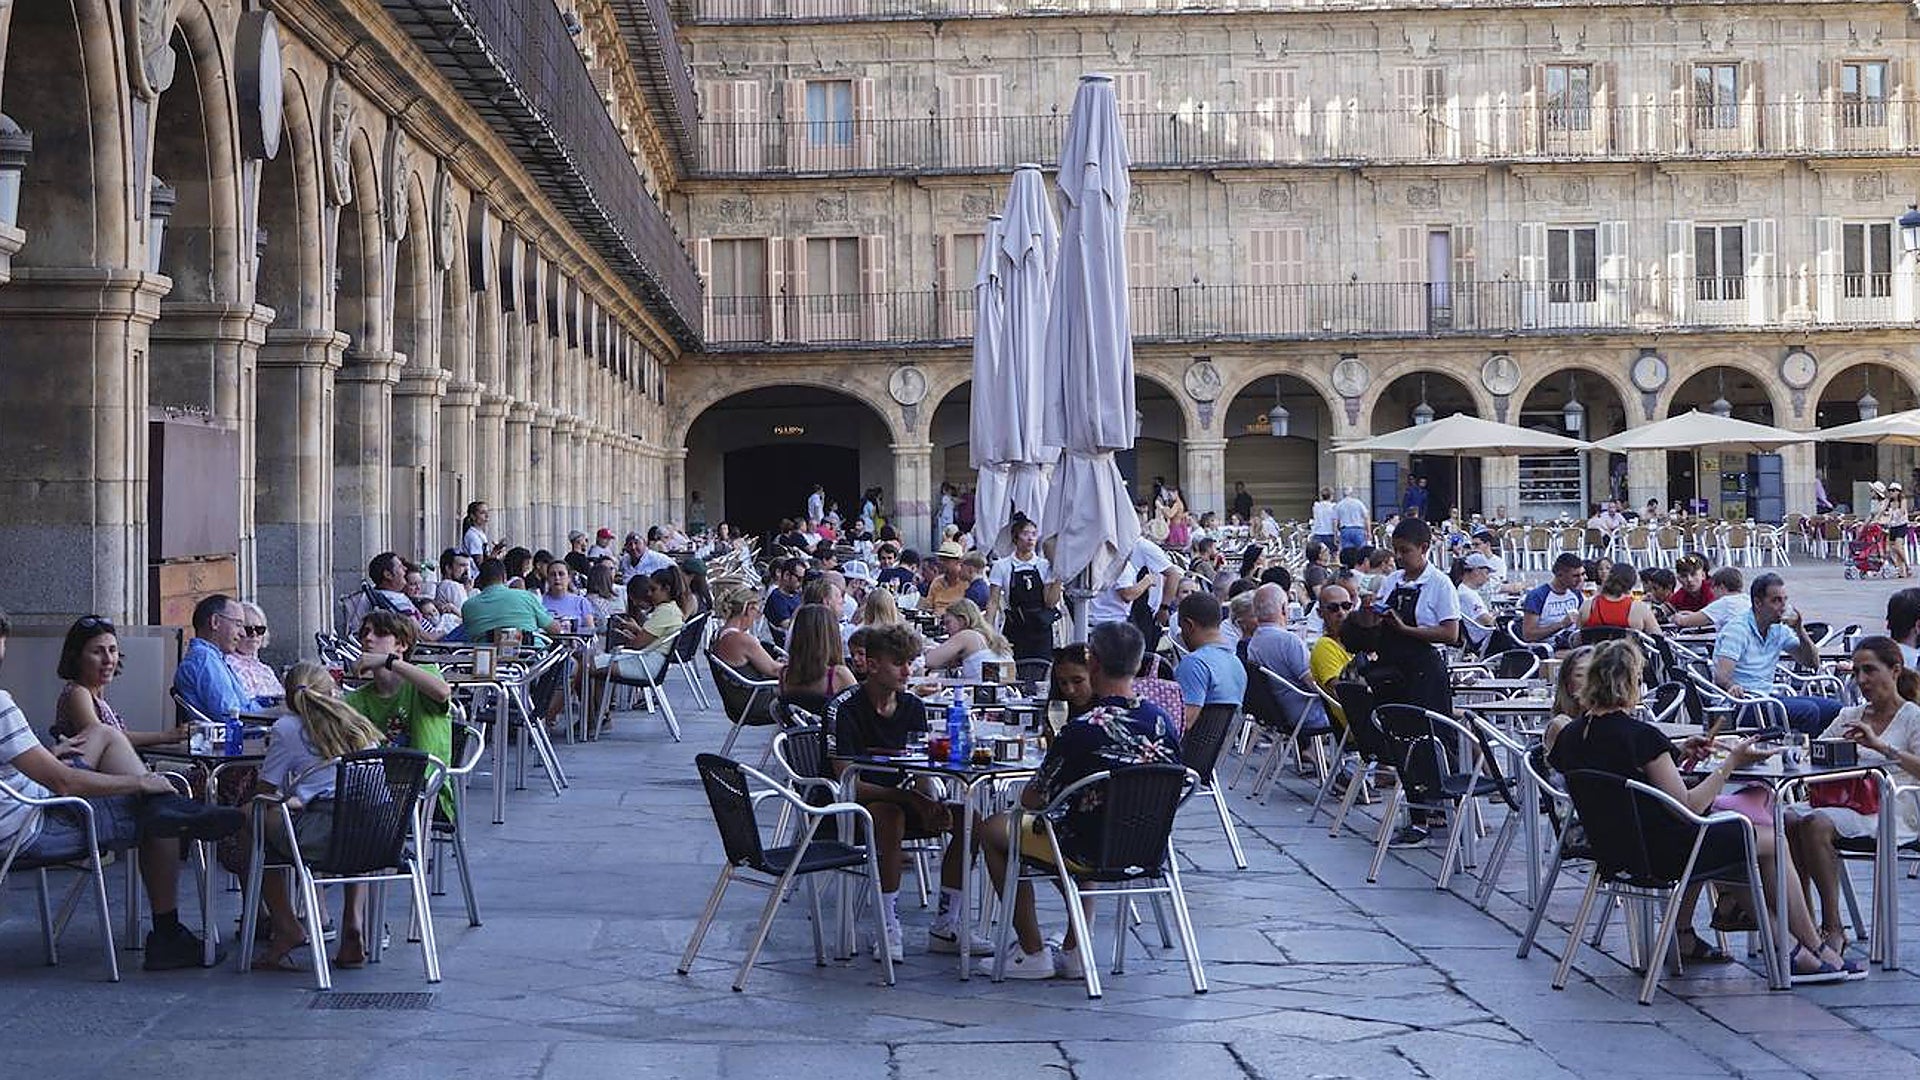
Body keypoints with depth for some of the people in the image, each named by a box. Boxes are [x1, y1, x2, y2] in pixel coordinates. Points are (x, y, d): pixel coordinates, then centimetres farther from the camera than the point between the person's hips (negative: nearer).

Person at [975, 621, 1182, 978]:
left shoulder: (1082, 731, -24)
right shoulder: (1162, 721, -6)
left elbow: (1032, 800, -15)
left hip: (1091, 855, -6)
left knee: (993, 829, 16)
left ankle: (1032, 953, 17)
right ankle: (1074, 952, 30)